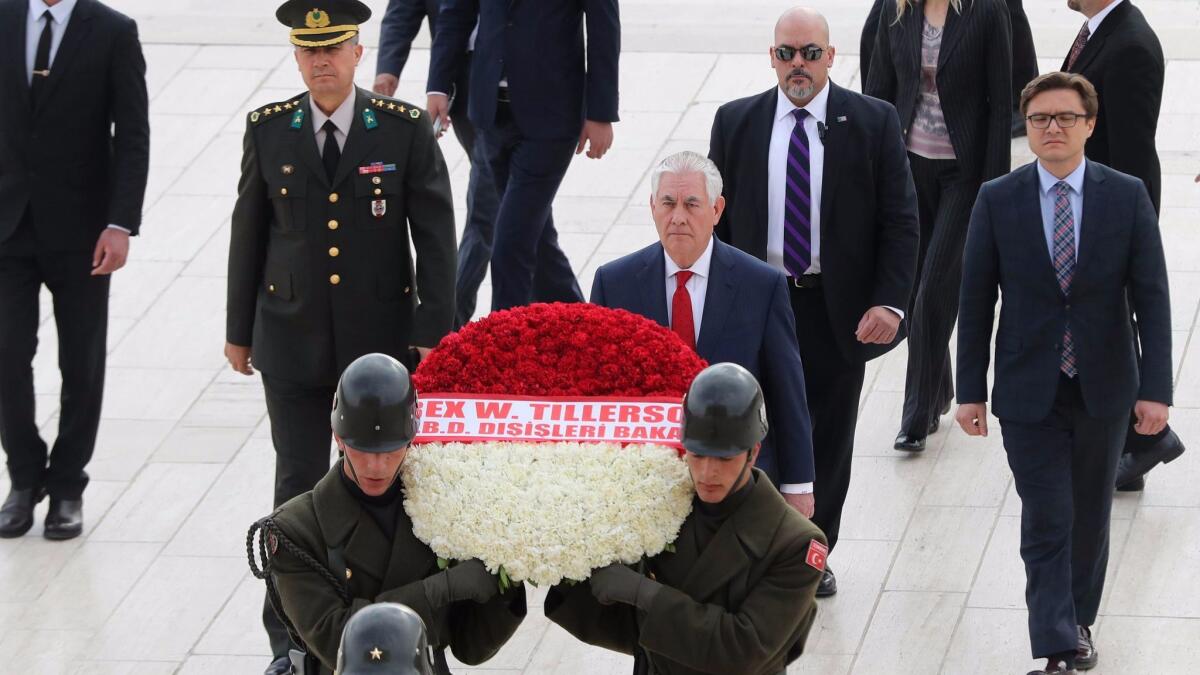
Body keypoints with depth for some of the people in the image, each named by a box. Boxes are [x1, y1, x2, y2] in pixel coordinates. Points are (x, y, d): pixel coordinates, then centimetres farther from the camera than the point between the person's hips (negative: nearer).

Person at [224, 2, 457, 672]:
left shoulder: (407, 130, -6)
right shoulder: (269, 130, -1)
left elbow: (435, 237, -4)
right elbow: (249, 233, 6)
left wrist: (435, 332, -9)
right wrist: (240, 329, 8)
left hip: (382, 338, -1)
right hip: (293, 340, 1)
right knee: (298, 487, 3)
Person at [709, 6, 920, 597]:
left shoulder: (873, 123, -4)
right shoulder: (736, 123, 1)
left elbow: (900, 221, -4)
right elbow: (717, 218, 6)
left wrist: (889, 303, -13)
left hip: (840, 310, -1)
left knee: (830, 438, 9)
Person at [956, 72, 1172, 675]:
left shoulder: (1127, 197, -4)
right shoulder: (998, 201, -4)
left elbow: (1152, 298, -4)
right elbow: (976, 302, 0)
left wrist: (1155, 387, -9)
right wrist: (971, 390, -1)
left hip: (1103, 390, 1)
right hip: (1029, 393, -1)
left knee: (1090, 516, 15)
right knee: (1046, 524, -7)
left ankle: (1078, 622, 33)